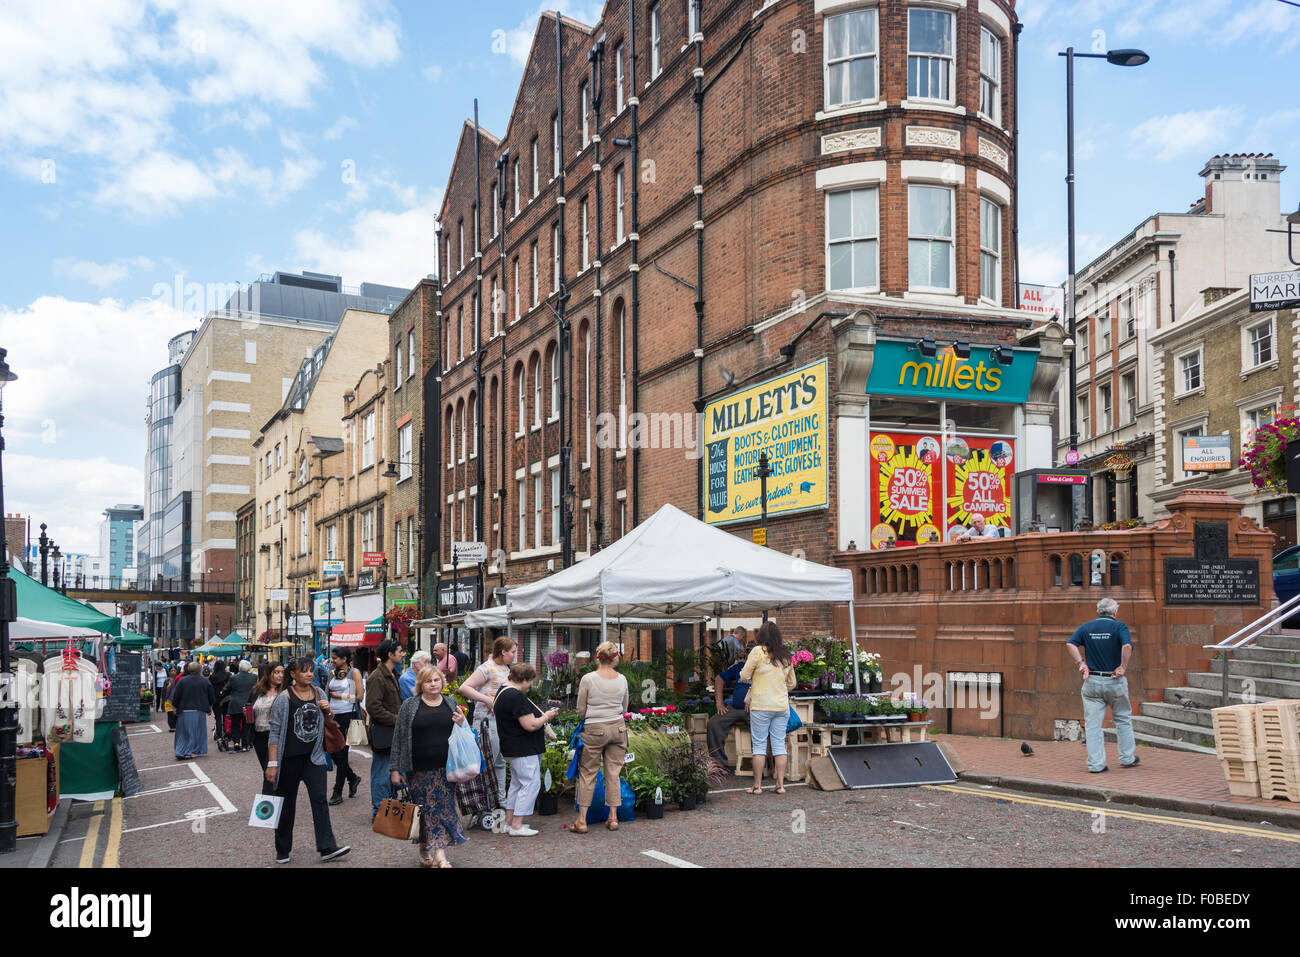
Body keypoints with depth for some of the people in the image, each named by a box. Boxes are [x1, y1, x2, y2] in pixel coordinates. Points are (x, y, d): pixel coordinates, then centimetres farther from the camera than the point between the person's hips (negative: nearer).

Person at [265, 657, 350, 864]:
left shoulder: (319, 693, 6)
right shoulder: (284, 699, -9)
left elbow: (326, 723, 20)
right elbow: (275, 733, -10)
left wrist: (327, 710, -3)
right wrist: (272, 764, -14)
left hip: (314, 756, 3)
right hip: (289, 758, -3)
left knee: (319, 799, -6)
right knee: (287, 804, 7)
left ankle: (327, 848, -9)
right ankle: (282, 850, 21)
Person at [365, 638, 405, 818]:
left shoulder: (392, 675, 17)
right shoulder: (377, 678, -15)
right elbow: (373, 707, -21)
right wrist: (396, 720, -17)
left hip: (393, 731, 10)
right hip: (382, 733, -10)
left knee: (392, 771, 15)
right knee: (382, 773, -5)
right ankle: (378, 812, 2)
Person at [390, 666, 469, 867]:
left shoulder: (451, 705, 9)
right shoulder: (409, 705, 1)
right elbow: (399, 738, 1)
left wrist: (461, 724, -5)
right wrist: (396, 769, -3)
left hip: (445, 767, 2)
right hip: (419, 768, -2)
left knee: (444, 807, -4)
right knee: (423, 809, 4)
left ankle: (440, 853, -4)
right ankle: (424, 849, 20)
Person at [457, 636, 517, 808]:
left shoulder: (506, 669, 14)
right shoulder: (487, 668, -12)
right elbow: (464, 688, -18)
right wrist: (487, 699, -22)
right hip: (487, 718, -9)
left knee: (500, 761, 15)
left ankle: (501, 798, 24)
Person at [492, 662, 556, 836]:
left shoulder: (502, 692, 12)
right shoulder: (516, 697, -22)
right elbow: (531, 725, -25)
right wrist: (546, 717, -7)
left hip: (512, 748, 11)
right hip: (524, 750, -11)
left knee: (517, 783, 18)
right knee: (531, 783, -6)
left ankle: (509, 822, 24)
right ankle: (517, 825, -4)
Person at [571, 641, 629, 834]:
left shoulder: (588, 679, -9)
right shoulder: (622, 680, 1)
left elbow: (581, 710, 0)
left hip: (594, 730, -3)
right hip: (618, 728, 3)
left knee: (587, 773, 4)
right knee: (613, 773, 10)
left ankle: (582, 820, 4)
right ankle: (613, 817, 12)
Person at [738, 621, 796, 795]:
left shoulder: (758, 651, -7)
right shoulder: (786, 655, 9)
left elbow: (744, 676, -3)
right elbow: (792, 683, 18)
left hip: (761, 706, -4)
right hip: (782, 706, 4)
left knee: (759, 746, 1)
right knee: (779, 745, 7)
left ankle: (757, 785, 3)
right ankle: (780, 784, 7)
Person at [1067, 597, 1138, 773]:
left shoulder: (1086, 627, 5)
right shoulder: (1119, 627, -5)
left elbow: (1070, 644, -6)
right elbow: (1127, 646, -22)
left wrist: (1081, 663, -5)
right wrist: (1123, 667, -14)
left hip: (1092, 681, 2)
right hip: (1114, 680, -2)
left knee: (1092, 723, 3)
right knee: (1123, 719, 18)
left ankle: (1096, 764, 1)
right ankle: (1127, 758, 26)